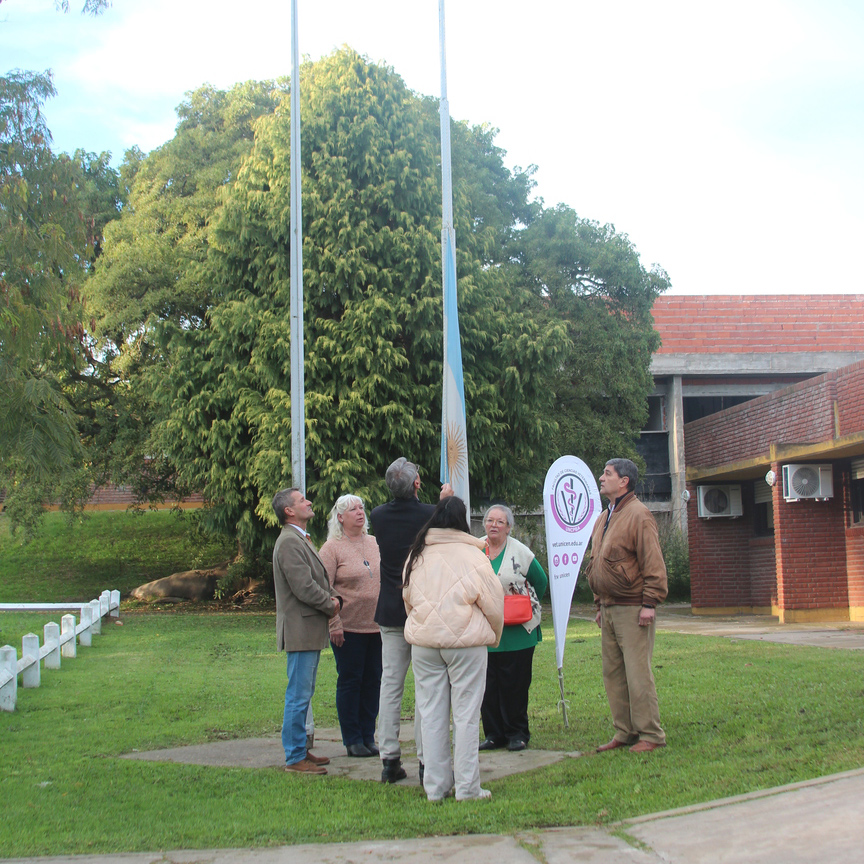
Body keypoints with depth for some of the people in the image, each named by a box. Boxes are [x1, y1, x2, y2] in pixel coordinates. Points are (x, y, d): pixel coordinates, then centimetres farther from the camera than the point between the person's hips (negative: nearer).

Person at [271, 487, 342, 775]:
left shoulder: (302, 540, 19)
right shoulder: (289, 541, -16)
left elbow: (318, 580, 23)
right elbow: (304, 587, -21)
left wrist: (332, 597, 4)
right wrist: (330, 606, -8)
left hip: (311, 631, 11)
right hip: (300, 630, -11)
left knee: (303, 695, 16)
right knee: (298, 696, -5)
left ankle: (300, 750, 25)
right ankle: (295, 758, 0)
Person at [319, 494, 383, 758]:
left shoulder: (374, 543, 11)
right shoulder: (332, 548, -5)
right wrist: (334, 624, -15)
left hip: (377, 625, 5)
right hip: (348, 627, -5)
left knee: (373, 681, 8)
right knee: (349, 681, 2)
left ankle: (368, 736, 18)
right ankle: (352, 739, 12)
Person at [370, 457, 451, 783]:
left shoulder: (378, 516, -2)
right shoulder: (430, 514, -13)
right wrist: (445, 499, 20)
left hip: (391, 613, 3)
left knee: (390, 684, 8)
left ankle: (389, 759, 11)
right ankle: (427, 760, 2)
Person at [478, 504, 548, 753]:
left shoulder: (520, 552, -4)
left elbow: (541, 582, 9)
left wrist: (526, 606, 8)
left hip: (517, 631, -3)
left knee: (514, 683, 1)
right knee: (487, 684, 5)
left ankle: (517, 733, 13)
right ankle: (493, 734, 16)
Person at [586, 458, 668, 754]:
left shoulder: (639, 514, -8)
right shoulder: (603, 519, 18)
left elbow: (653, 563, -13)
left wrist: (649, 603, -18)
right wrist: (599, 604, 20)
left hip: (632, 609, -9)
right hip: (609, 609, 9)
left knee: (638, 674, -6)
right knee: (613, 674, 10)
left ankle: (650, 735, 3)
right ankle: (625, 733, 18)